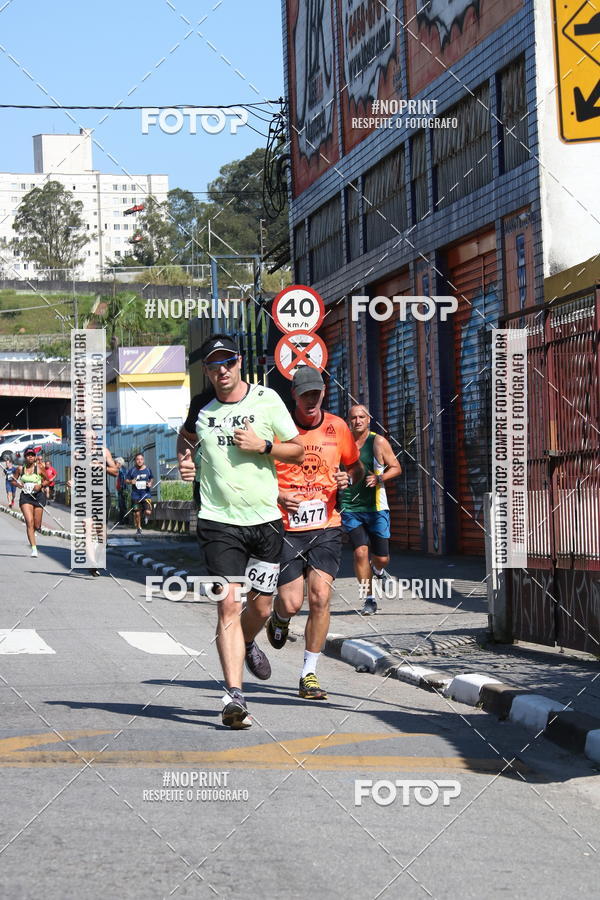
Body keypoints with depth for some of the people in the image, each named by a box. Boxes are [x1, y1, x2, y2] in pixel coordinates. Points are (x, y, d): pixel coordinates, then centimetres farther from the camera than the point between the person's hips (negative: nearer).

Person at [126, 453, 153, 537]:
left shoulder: (148, 469, 2)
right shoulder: (132, 470, -2)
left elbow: (152, 478, 17)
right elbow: (126, 480, 5)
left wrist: (151, 483, -4)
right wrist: (131, 482, -16)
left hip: (146, 493, 0)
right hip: (136, 495, 0)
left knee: (148, 512, -14)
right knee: (137, 513, 4)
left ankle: (146, 516, 24)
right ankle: (138, 529, 25)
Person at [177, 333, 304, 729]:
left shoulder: (266, 399, -1)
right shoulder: (201, 406, 4)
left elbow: (298, 450, 4)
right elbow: (187, 436, 27)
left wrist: (262, 446, -12)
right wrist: (184, 459, 7)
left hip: (265, 519, 1)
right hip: (219, 521, -1)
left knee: (260, 608, 9)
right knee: (228, 604, -15)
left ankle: (247, 644, 46)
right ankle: (235, 696, -18)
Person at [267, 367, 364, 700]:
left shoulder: (338, 428, 6)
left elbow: (356, 466, 21)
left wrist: (348, 478, -2)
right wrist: (277, 495, -14)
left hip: (326, 526, 2)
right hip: (286, 528, -2)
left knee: (320, 597, -11)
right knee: (291, 602, -7)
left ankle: (310, 674, 0)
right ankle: (280, 620, 34)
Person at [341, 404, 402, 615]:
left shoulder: (378, 442, 0)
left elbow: (396, 468, 4)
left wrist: (379, 478, -13)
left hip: (376, 507, 0)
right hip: (350, 508, 0)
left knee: (381, 557, 2)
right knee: (360, 552, -14)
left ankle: (377, 570, 41)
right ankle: (369, 599, -3)